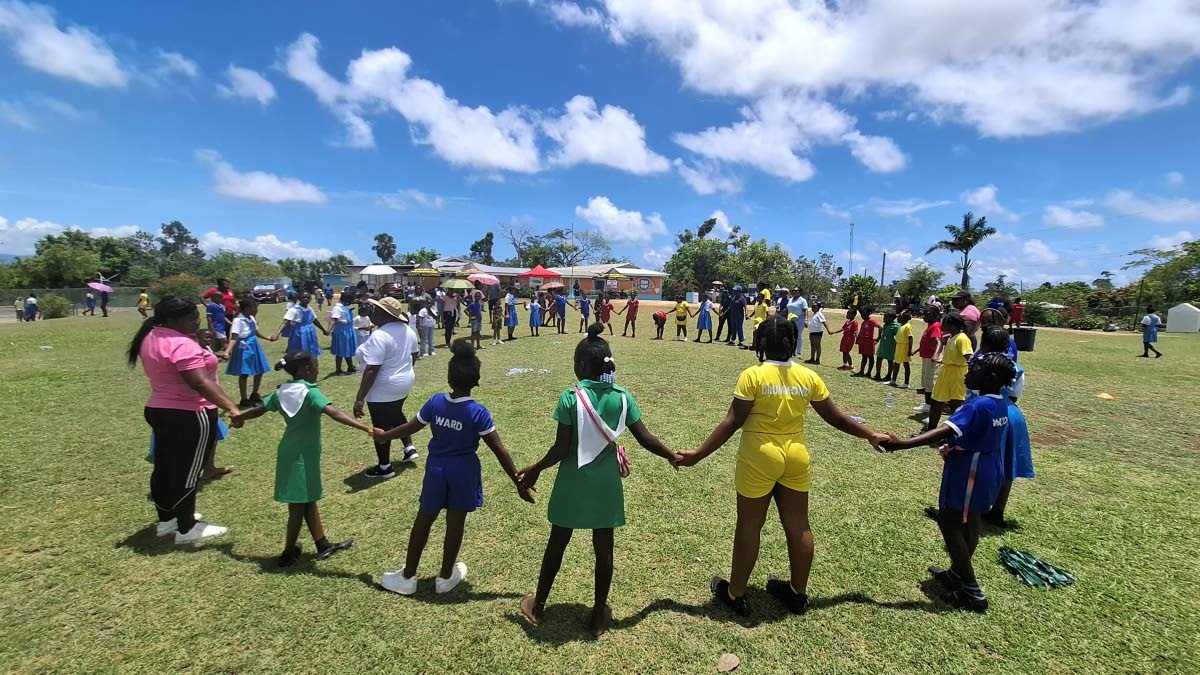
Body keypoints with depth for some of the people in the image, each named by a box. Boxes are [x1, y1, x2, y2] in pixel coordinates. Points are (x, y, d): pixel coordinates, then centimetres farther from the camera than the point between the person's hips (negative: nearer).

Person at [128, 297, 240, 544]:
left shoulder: (150, 338, 7)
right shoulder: (181, 344, -25)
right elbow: (200, 383, -34)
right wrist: (231, 407, -38)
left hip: (159, 410, 10)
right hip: (189, 416, -10)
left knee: (166, 467, 20)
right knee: (188, 472, 2)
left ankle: (166, 519, 35)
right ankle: (186, 529, 14)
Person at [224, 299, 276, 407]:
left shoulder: (251, 319, 6)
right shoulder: (238, 321, -19)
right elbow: (234, 337, -29)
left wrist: (267, 338, 40)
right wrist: (227, 351, -42)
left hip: (254, 348, 9)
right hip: (244, 349, -9)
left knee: (260, 371, 14)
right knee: (244, 374, 0)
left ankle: (254, 395, 32)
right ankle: (244, 400, 12)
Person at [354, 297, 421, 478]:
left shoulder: (379, 336, -27)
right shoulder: (407, 330, 0)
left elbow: (371, 370, -28)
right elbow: (413, 355, 14)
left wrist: (360, 398, -24)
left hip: (383, 390, -8)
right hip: (404, 383, 8)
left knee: (381, 426, 8)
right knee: (396, 415, 29)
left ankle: (385, 468, 21)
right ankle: (409, 449, 33)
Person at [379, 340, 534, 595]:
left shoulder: (435, 402, -11)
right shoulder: (479, 412, -20)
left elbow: (411, 427, 5)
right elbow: (500, 451, -19)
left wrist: (384, 435, 25)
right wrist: (519, 483, -13)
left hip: (436, 468, 3)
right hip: (463, 471, -3)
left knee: (424, 518, 18)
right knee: (456, 522, 13)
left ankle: (407, 576, 33)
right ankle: (446, 576, 30)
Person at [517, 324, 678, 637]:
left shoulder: (570, 397, -15)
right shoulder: (622, 396, -7)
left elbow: (561, 449, -15)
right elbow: (645, 438, -4)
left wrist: (535, 470, 1)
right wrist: (673, 456, 13)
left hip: (573, 483, -1)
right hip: (606, 483, 2)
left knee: (557, 543, 17)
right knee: (603, 548, 16)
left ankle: (538, 605, 37)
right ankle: (599, 614, 31)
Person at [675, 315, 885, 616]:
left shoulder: (753, 375, -14)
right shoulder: (808, 376, 0)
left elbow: (732, 423, -17)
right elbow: (834, 416, 8)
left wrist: (698, 454, -12)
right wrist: (871, 435, 24)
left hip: (759, 459, -4)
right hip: (797, 458, 5)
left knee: (749, 526, 9)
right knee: (798, 525, 17)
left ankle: (735, 594, 25)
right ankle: (798, 593, 35)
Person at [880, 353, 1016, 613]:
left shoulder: (979, 405, -26)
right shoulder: (1000, 404, 4)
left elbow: (944, 431, -38)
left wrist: (901, 444, -46)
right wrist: (953, 445, 12)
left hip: (969, 475, -9)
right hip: (985, 473, 9)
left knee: (949, 524, 1)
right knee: (968, 524, 19)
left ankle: (972, 592, 8)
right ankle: (957, 574, 35)